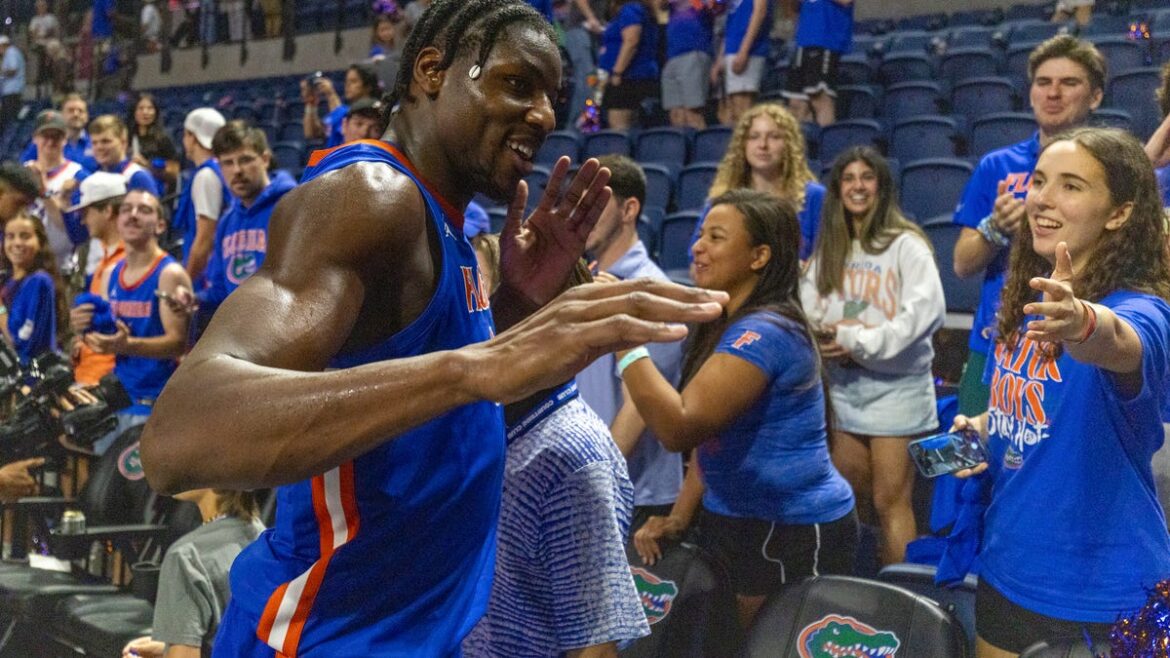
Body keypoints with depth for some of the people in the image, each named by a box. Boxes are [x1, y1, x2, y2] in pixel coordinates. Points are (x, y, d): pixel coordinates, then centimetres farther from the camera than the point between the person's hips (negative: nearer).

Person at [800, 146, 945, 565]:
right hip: (843, 383, 6)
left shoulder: (906, 244, -7)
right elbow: (807, 308, 7)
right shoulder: (828, 249, 12)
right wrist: (829, 334, -15)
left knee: (890, 501, -4)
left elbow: (926, 309, -19)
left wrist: (859, 340, -19)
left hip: (897, 384, -6)